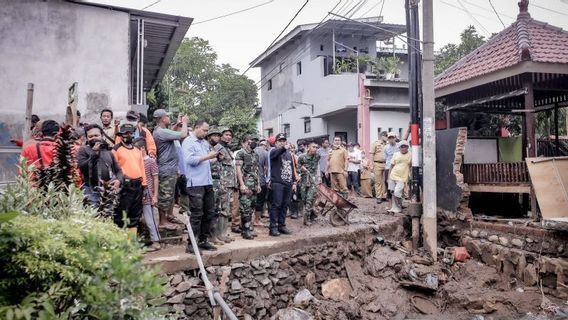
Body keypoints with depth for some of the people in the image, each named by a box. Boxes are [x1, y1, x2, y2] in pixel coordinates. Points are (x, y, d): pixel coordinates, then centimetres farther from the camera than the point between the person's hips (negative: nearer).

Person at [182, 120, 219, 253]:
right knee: (196, 214, -6)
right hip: (196, 183, -8)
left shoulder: (205, 142, 20)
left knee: (209, 212, 11)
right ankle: (191, 244, 2)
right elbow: (189, 159, -19)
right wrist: (207, 157, -14)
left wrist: (213, 157, 8)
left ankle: (203, 240, 22)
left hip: (208, 182, 8)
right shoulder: (188, 142, -5)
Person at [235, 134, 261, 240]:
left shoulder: (255, 155, 17)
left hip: (254, 185, 8)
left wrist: (258, 184, 16)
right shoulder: (240, 153, -5)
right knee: (246, 208, -8)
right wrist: (242, 184, -18)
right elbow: (238, 169, -11)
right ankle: (246, 231, -3)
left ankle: (246, 229, 18)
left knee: (251, 208, 10)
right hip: (246, 185, -8)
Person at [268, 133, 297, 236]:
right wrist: (283, 148, -47)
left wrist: (294, 182, 15)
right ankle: (273, 227, -4)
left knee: (285, 205, 9)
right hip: (277, 183, -6)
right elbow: (276, 153, -27)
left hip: (288, 183, 6)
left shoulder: (288, 153, 19)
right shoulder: (274, 151, -1)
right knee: (276, 205, -7)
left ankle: (281, 225, 18)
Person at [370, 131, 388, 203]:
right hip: (377, 164, -3)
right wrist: (372, 164, -6)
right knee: (378, 181, 0)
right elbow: (372, 154, 1)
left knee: (385, 181, 5)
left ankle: (384, 196, 13)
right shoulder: (375, 143, 4)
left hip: (385, 164, 3)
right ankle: (378, 197, 4)